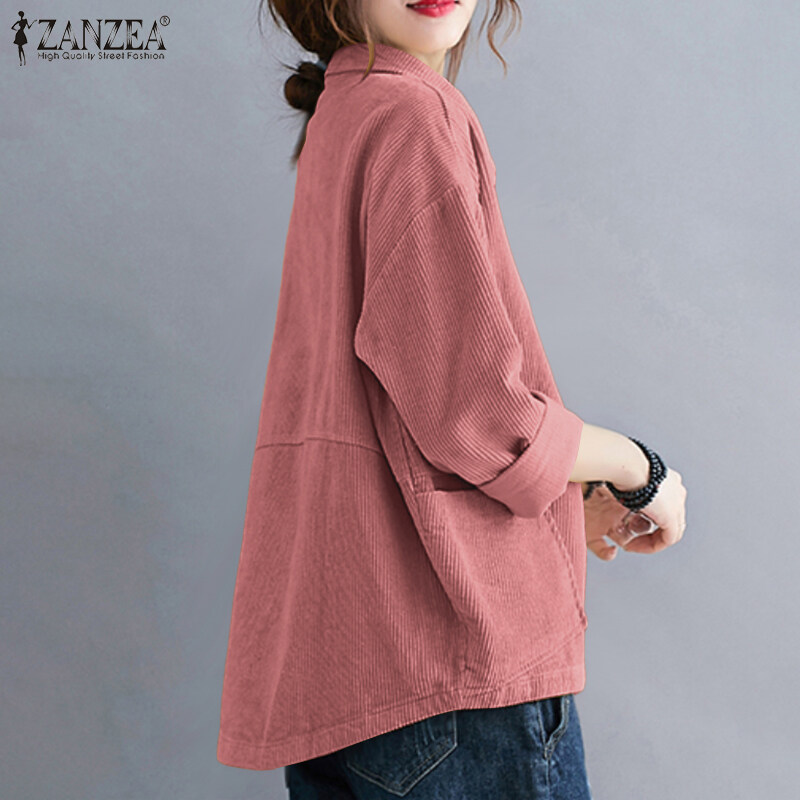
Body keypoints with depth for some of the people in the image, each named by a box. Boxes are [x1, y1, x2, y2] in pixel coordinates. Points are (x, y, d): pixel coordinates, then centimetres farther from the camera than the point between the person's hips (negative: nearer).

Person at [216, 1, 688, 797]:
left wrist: (567, 494, 19)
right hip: (442, 642, -9)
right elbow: (476, 411, -20)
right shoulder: (416, 115, -14)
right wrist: (636, 469, -1)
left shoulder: (339, 114, 16)